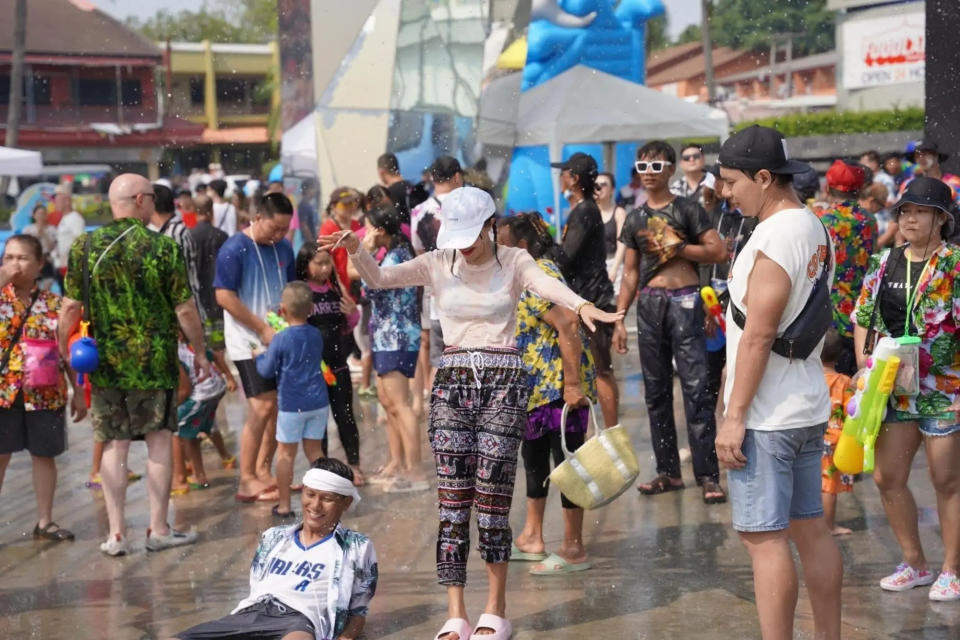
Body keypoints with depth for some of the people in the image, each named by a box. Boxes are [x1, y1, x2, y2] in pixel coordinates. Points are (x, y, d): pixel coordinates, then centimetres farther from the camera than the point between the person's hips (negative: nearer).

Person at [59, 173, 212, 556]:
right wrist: (200, 352, 7)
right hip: (155, 363, -2)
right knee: (158, 440, 9)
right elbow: (184, 310, -6)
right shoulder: (163, 248, -8)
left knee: (114, 445, 7)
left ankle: (116, 534, 8)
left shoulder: (85, 247, -3)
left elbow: (71, 307, -3)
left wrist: (63, 352, 10)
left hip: (106, 363, 2)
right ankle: (158, 530, 14)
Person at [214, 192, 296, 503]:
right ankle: (247, 481, -3)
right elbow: (224, 296, -15)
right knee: (262, 407, -12)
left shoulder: (283, 248, 9)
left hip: (278, 340, 7)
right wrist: (263, 329, -16)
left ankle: (262, 470, 22)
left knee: (280, 407, 8)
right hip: (248, 343, -7)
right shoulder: (234, 250, -12)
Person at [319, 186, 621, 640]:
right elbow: (377, 279, -6)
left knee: (492, 500, -5)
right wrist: (354, 250, -27)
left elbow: (548, 285, -21)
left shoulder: (514, 262, 0)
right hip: (452, 381, 2)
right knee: (452, 504, -2)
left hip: (504, 381, -2)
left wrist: (582, 306, -42)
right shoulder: (438, 264, 4)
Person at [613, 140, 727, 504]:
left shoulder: (687, 209, 2)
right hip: (649, 304, 5)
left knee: (695, 388, -11)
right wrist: (618, 319, 12)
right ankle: (668, 471, 16)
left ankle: (708, 475, -10)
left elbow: (718, 252, -6)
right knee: (656, 391, 7)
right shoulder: (635, 219, 15)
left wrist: (678, 247, -10)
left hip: (684, 301, -5)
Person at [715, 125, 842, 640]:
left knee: (764, 537, -6)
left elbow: (758, 333, -20)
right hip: (808, 408, 10)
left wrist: (734, 416, -18)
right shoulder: (815, 228, 12)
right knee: (809, 527, 14)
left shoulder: (776, 235, -17)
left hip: (766, 418, -10)